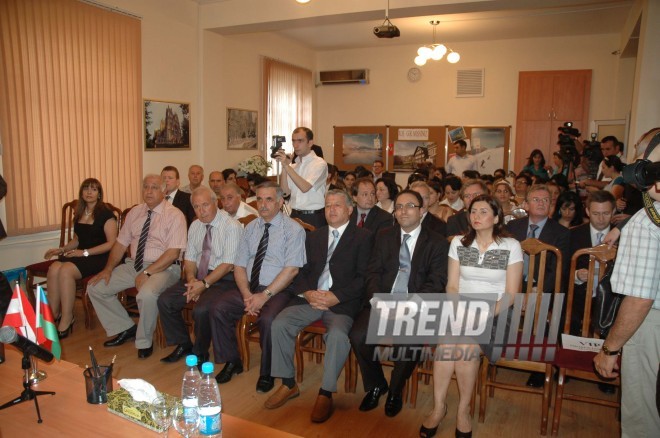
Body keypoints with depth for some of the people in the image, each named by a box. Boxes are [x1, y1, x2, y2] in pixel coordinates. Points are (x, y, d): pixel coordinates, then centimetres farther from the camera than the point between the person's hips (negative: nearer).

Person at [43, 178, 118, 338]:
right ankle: (53, 315, -14)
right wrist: (62, 249, 8)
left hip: (99, 257, -6)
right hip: (81, 255, 6)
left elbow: (112, 243, -12)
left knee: (66, 270, -30)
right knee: (53, 269, -23)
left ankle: (66, 320, -19)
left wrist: (85, 252, -16)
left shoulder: (105, 214, -5)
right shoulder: (79, 213, 16)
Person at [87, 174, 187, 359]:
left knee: (147, 294, -35)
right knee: (95, 287, -1)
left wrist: (147, 273, -23)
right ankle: (125, 328, 15)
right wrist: (108, 269, -2)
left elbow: (173, 253, -17)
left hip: (163, 268, -7)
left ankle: (144, 342, -7)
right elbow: (121, 243, 11)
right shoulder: (135, 212, 11)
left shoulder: (174, 215, -9)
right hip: (133, 265, 7)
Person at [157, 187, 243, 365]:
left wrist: (204, 283, -22)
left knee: (201, 309, -29)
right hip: (199, 276, 7)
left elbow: (228, 264, -17)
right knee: (165, 300, -8)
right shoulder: (195, 226, 9)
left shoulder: (231, 226, -13)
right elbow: (189, 258, 11)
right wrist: (191, 279, -8)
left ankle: (200, 354, -1)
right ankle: (183, 344, 13)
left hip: (223, 279, -7)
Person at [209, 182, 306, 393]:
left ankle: (267, 373, -5)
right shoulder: (251, 227, 11)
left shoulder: (293, 229, -5)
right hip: (248, 288, 5)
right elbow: (239, 266, 8)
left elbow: (291, 269, -14)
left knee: (267, 319, -31)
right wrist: (247, 295, -9)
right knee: (219, 310, -15)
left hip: (278, 291, -5)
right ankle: (232, 362, 7)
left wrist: (265, 295, -19)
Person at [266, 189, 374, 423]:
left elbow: (363, 277, -4)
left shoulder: (363, 237, 5)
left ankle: (326, 393, -12)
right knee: (280, 323, -18)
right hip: (310, 298, 4)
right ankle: (288, 384, -1)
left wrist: (336, 297, -15)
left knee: (338, 335, -32)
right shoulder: (314, 236, 20)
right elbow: (301, 272, 14)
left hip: (342, 302, -4)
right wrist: (308, 292, -7)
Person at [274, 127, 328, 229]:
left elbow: (305, 187, -20)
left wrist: (286, 166, -19)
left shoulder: (319, 164, -8)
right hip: (294, 215, 5)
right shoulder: (293, 165, 11)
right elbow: (286, 190, 2)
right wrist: (284, 166, -6)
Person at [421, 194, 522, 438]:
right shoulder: (458, 243, 7)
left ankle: (463, 411, -10)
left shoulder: (511, 246, -1)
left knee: (466, 344, -32)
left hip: (495, 314, -2)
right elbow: (452, 286, 6)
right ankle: (438, 406, -14)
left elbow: (511, 293, -4)